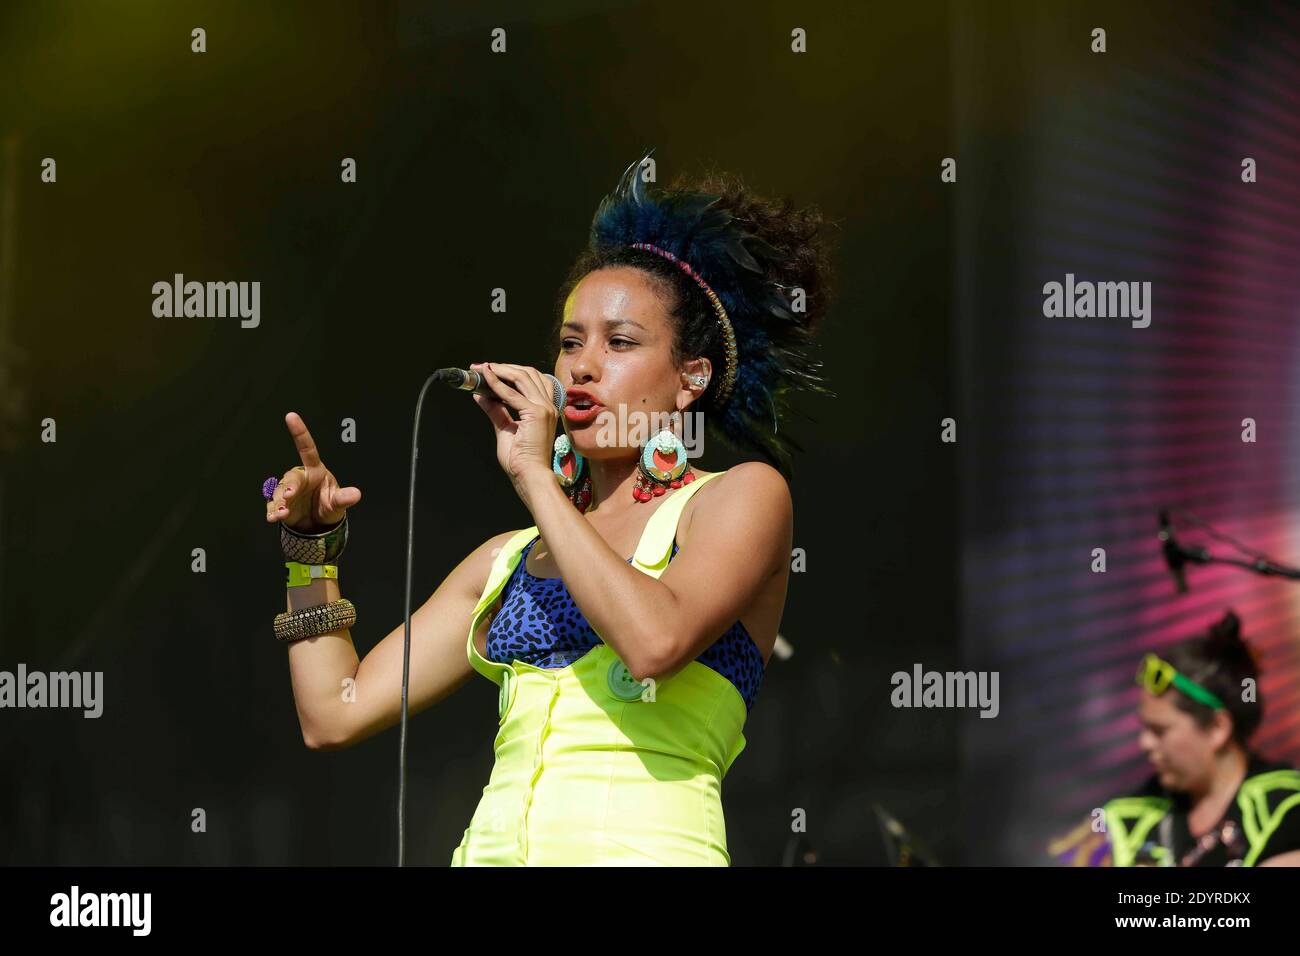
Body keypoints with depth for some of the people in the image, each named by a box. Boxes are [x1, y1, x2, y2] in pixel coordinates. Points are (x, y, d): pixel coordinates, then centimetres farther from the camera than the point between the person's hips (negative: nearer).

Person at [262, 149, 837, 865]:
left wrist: (534, 476, -5)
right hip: (495, 848, 4)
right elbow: (335, 715, 19)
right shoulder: (507, 561, 20)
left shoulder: (741, 497, 6)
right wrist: (311, 547, 13)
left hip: (642, 846, -4)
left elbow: (656, 641, -14)